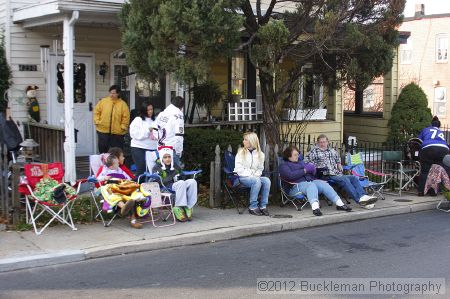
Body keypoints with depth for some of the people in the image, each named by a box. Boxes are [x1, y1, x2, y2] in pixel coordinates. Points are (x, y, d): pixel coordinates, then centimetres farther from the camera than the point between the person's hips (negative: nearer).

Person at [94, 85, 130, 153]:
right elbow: (96, 112, 9)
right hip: (103, 131, 1)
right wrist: (97, 121, 0)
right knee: (102, 149, 7)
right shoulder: (103, 101, 3)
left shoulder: (123, 104, -2)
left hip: (117, 132, -1)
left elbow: (126, 117, -2)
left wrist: (123, 127, -7)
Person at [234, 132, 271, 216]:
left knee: (267, 180, -27)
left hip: (255, 177, 4)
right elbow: (238, 168, -5)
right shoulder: (241, 152, 3)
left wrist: (256, 175, -6)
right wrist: (250, 175, -16)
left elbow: (260, 168, 16)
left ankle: (263, 206, -21)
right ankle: (253, 207, -27)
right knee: (257, 181, -34)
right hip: (243, 177, -4)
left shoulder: (260, 154, 11)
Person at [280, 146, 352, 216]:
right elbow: (290, 176, -12)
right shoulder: (284, 165, 9)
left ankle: (340, 204, -30)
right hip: (297, 185, -6)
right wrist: (305, 170, -11)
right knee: (311, 185, -36)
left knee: (323, 184, -21)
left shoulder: (301, 162, 30)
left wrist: (312, 168, 5)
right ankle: (315, 208, -61)